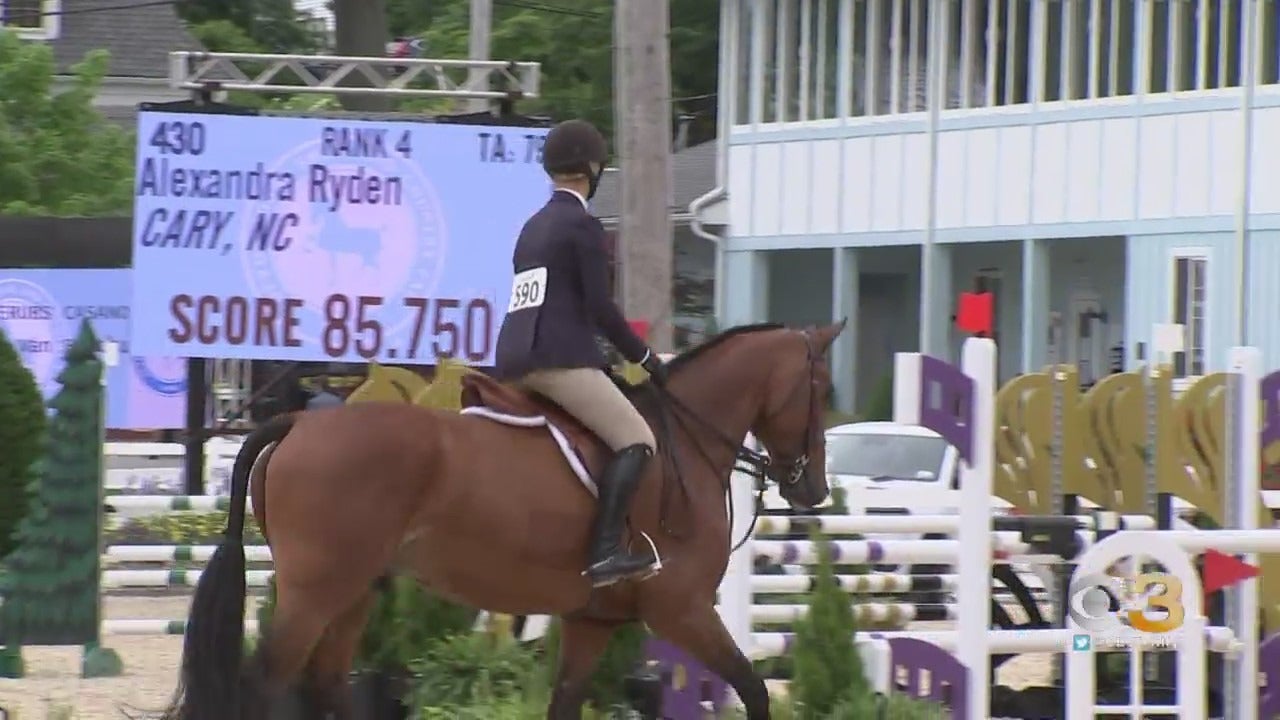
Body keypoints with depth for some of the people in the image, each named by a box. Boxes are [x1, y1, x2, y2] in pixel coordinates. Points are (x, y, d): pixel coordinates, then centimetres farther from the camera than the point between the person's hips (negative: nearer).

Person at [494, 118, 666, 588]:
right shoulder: (583, 226, -5)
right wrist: (643, 357, 1)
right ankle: (604, 552, -29)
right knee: (636, 441, -13)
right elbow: (600, 308, -10)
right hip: (557, 357, -10)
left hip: (514, 358, 10)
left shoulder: (534, 227, 22)